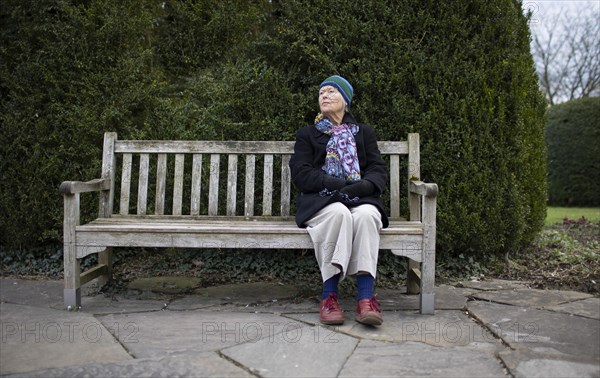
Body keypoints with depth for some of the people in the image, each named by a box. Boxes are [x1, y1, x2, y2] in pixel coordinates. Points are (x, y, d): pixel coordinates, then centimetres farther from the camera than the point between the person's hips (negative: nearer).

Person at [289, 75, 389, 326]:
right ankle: (329, 295, -36)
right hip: (320, 201, -1)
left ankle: (365, 297, -41)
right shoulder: (307, 134, 18)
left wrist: (364, 185, -15)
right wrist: (337, 184, -13)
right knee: (339, 213, -37)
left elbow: (379, 170, 10)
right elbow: (300, 173, 2)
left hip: (360, 199, 1)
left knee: (366, 214, -35)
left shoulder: (364, 133, 23)